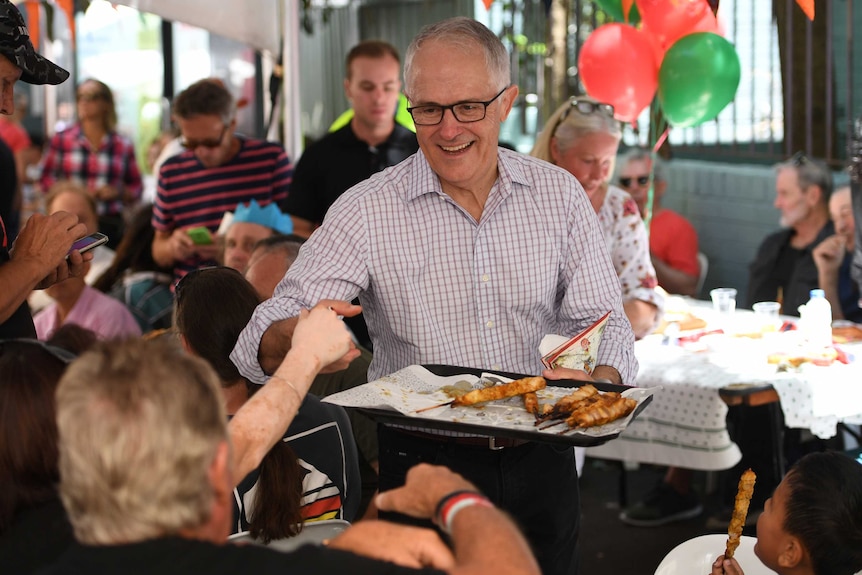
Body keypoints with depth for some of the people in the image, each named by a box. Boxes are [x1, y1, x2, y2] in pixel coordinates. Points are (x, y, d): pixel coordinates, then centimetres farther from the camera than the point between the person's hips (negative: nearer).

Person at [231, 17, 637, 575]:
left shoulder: (560, 195, -2)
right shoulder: (366, 211, -10)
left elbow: (604, 323, -1)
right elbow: (265, 340, -14)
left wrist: (600, 383, -23)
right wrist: (295, 340, -38)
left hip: (539, 462, 3)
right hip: (424, 464, -2)